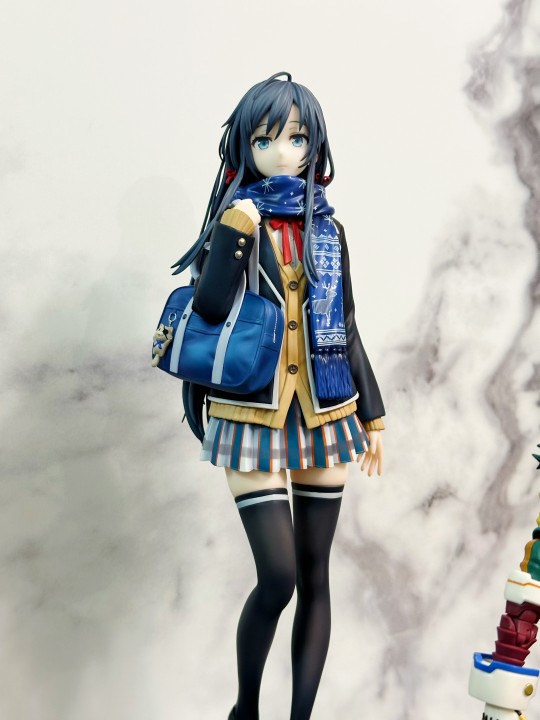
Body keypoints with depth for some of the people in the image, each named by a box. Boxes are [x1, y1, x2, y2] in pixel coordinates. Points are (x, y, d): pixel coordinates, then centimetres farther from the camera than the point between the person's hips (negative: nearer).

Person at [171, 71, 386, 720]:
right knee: (279, 576, -7)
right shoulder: (236, 220, -1)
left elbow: (346, 327, 13)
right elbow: (208, 312, -16)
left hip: (324, 416, 4)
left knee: (314, 575, 8)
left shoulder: (327, 228, 9)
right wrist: (233, 237, -24)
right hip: (255, 417, -4)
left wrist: (371, 414, 14)